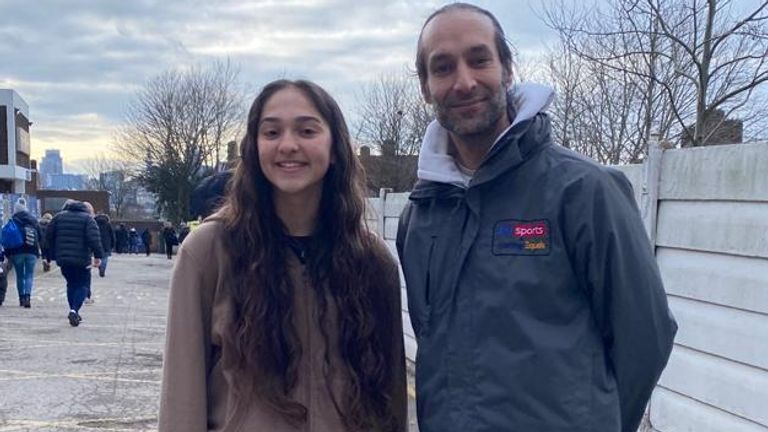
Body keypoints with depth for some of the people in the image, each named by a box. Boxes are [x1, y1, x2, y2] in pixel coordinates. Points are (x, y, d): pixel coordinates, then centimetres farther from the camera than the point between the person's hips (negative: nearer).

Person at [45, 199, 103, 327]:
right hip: (81, 260, -4)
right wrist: (98, 255, -12)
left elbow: (49, 236, 9)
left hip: (63, 259, 4)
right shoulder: (87, 218, 0)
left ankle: (73, 311, 18)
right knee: (83, 285, 4)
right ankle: (74, 310, -15)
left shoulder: (58, 216, 11)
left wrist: (50, 256, 16)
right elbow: (94, 238, -14)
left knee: (71, 284, 18)